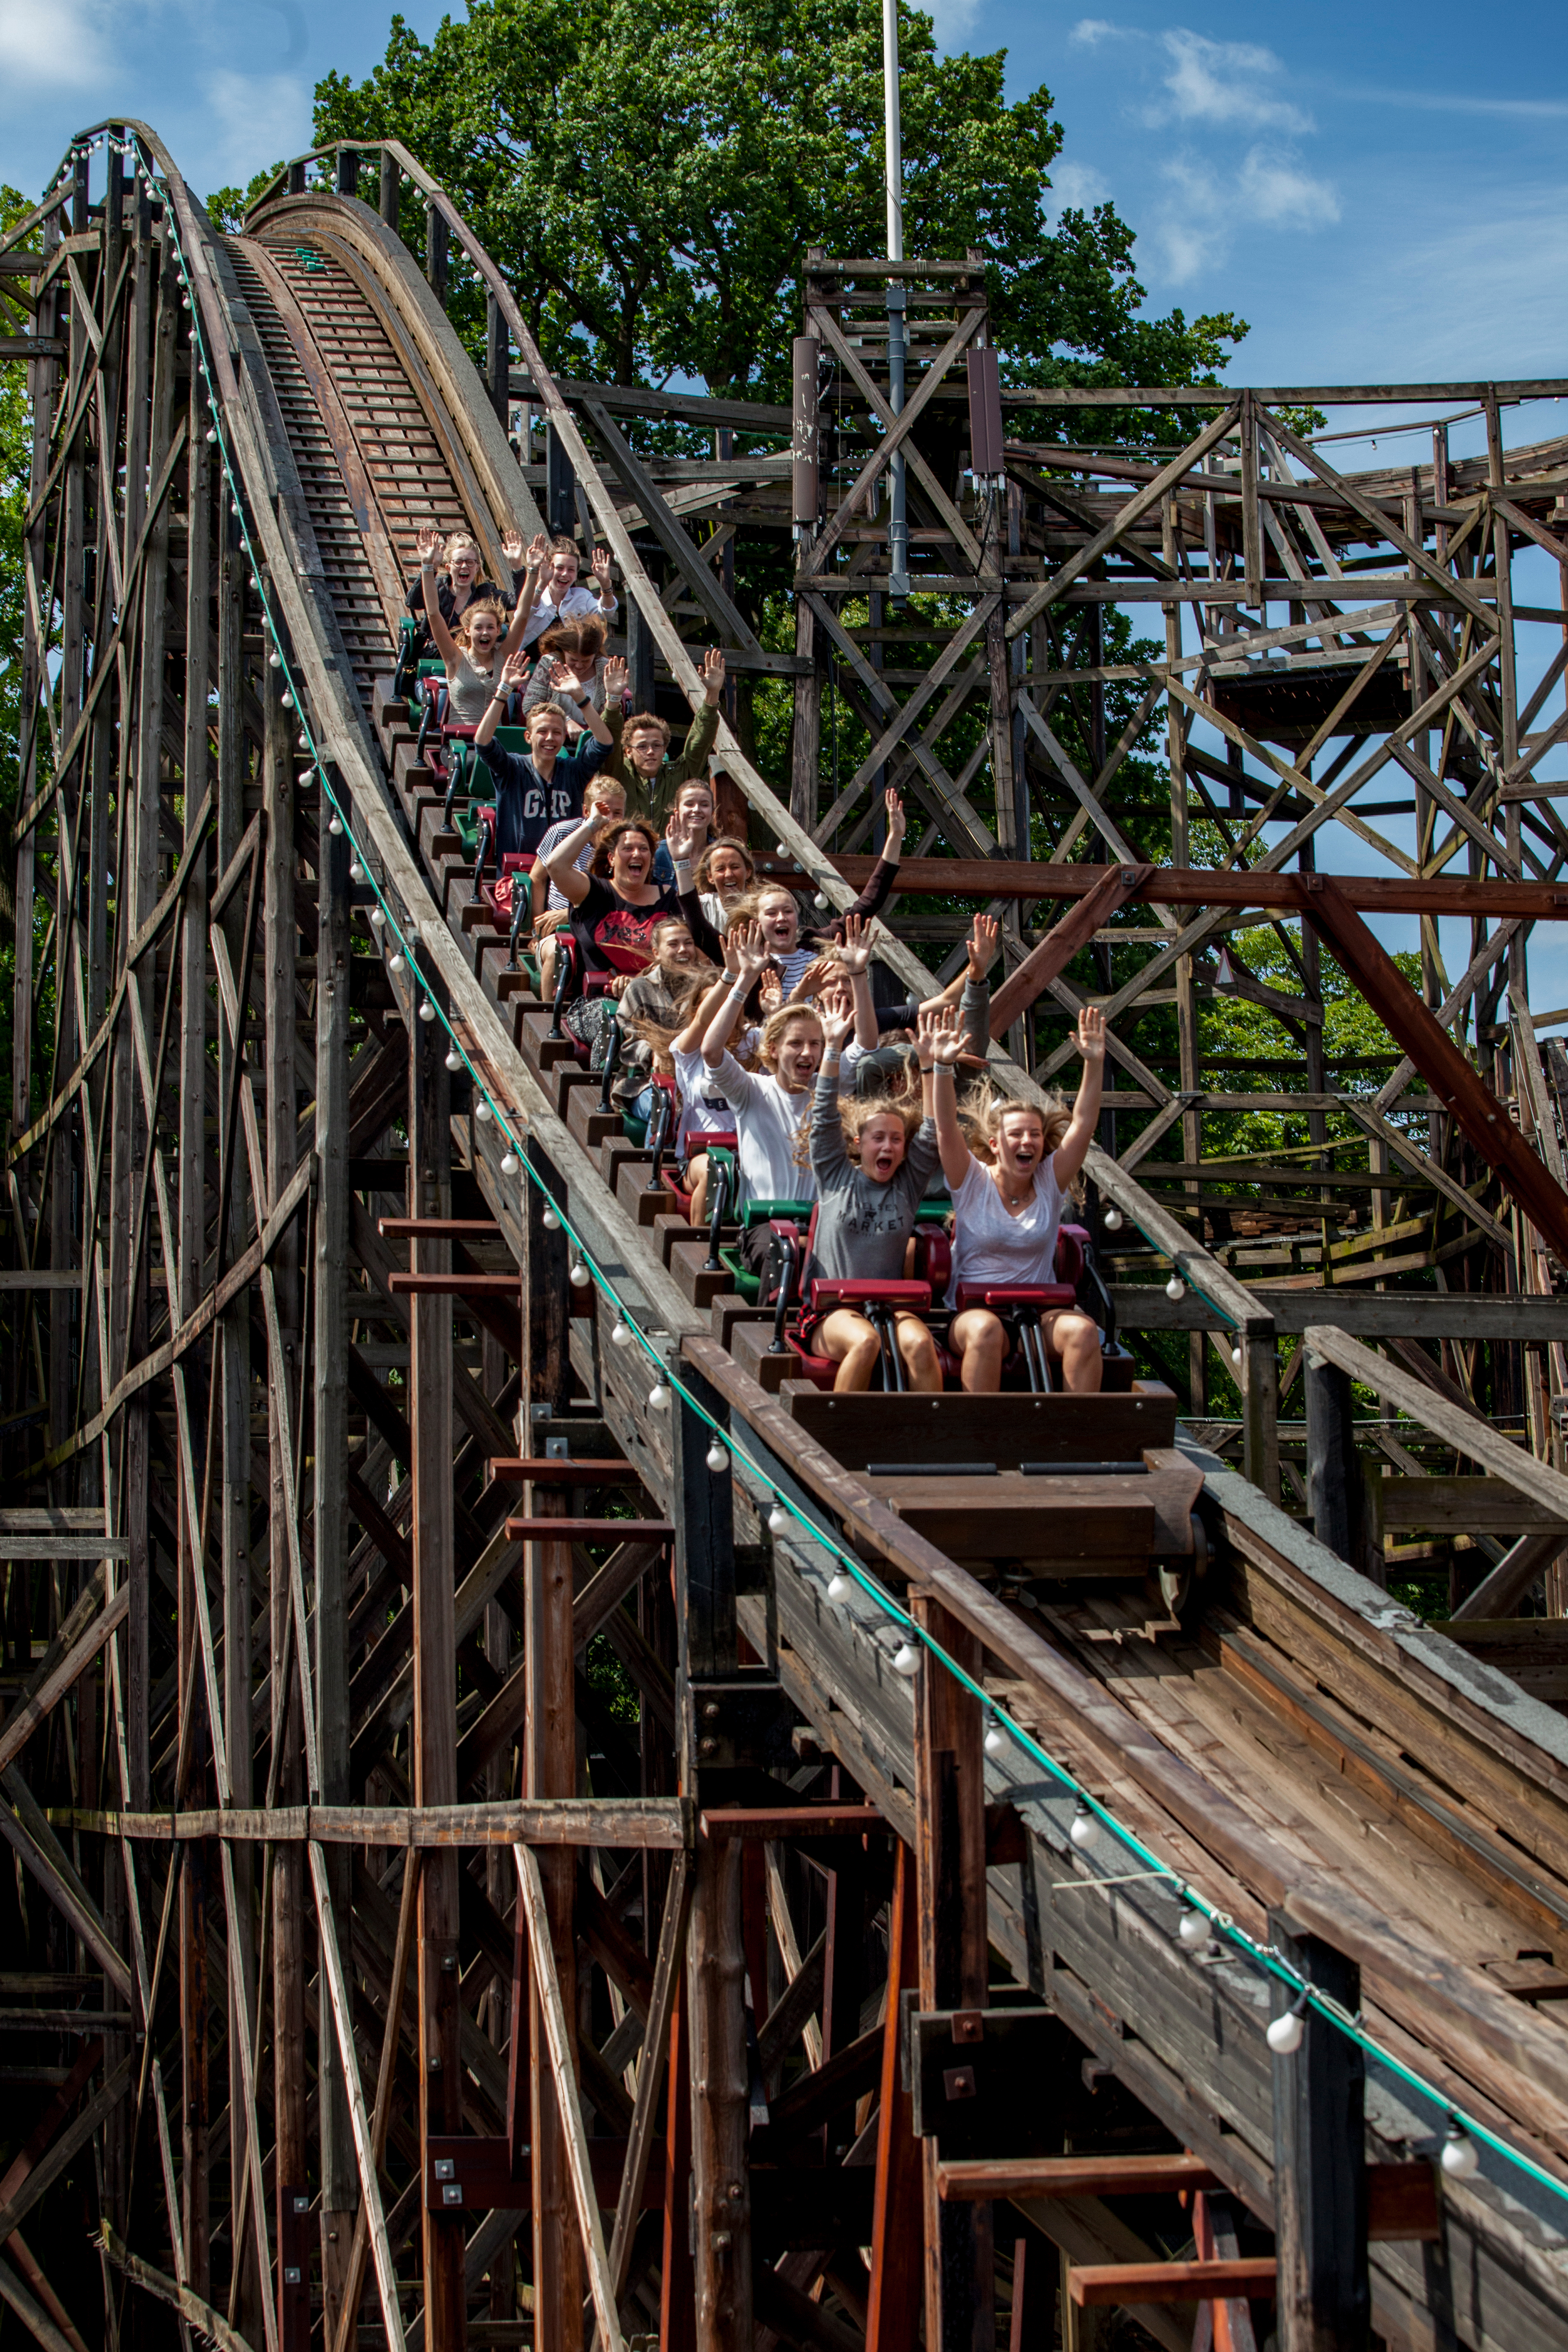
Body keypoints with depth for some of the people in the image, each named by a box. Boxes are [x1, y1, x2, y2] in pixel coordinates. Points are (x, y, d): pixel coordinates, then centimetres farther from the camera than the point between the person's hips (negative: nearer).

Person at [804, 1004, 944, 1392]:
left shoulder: (908, 1186, 14)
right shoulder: (836, 1177, 10)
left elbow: (931, 1133, 5)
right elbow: (825, 1119, 1)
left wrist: (928, 1062, -4)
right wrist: (834, 1049, -7)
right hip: (830, 1310, -2)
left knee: (919, 1343, -31)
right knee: (865, 1341, -35)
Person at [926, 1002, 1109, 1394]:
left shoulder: (1050, 1183, 9)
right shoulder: (972, 1182, 2)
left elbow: (1083, 1126, -1)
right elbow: (946, 1130, -12)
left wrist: (1094, 1065, -13)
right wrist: (943, 1068, -27)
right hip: (974, 1309, -3)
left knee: (1082, 1330, -29)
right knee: (986, 1329, -38)